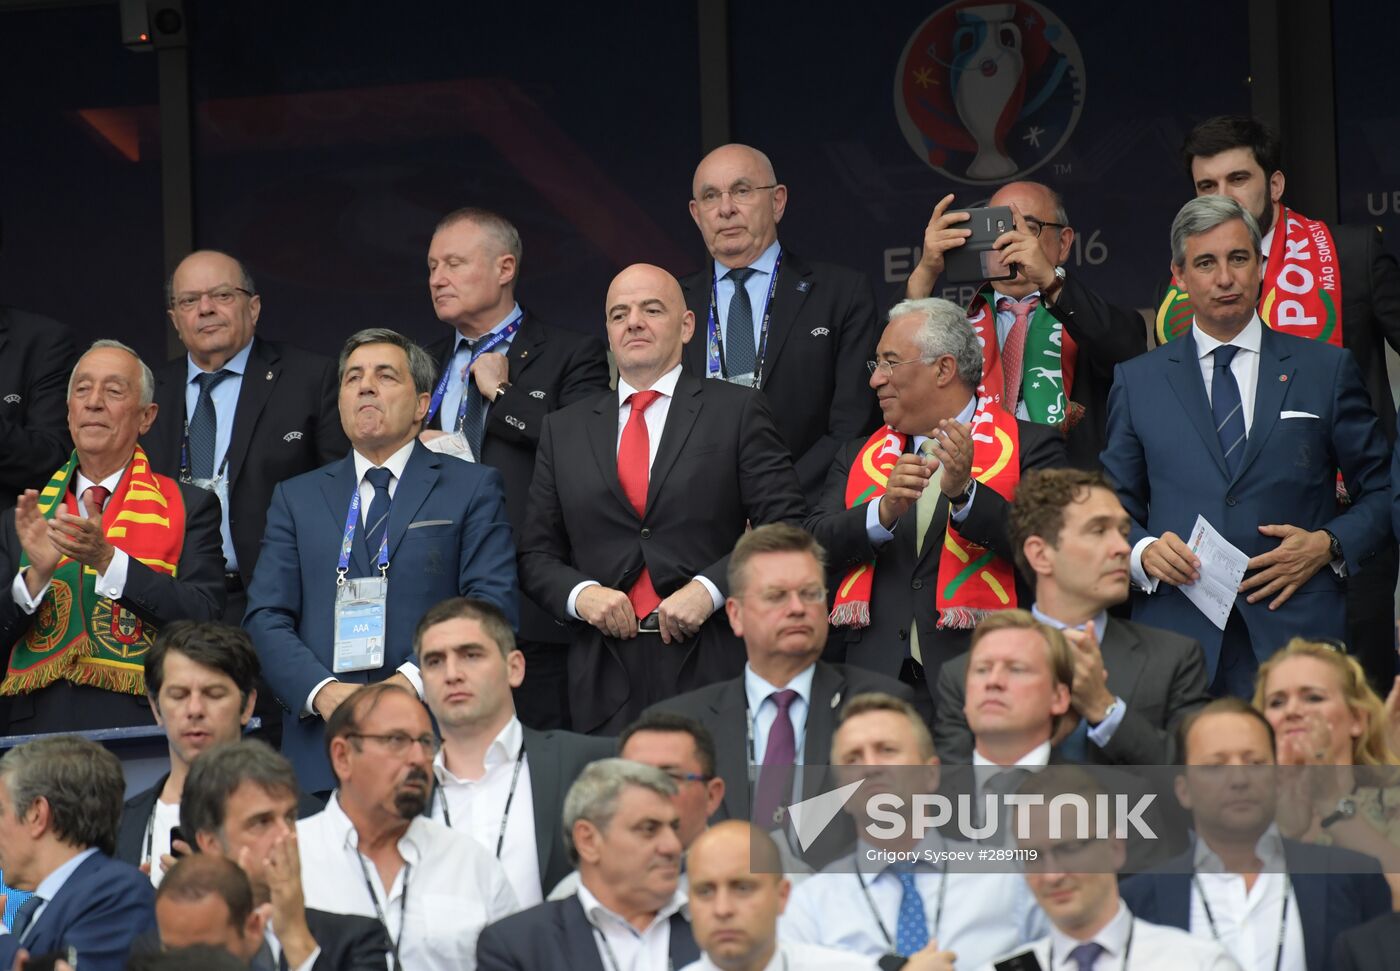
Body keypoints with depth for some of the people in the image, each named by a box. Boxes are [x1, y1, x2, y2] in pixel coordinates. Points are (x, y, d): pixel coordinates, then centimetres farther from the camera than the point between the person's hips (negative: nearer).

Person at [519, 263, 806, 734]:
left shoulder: (738, 412, 7)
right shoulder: (564, 429, 16)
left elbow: (785, 530, 0)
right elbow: (537, 554, 16)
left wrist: (709, 589, -13)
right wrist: (579, 593, -5)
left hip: (711, 668, -2)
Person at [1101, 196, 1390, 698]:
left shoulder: (1327, 369, 11)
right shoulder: (1137, 382, 14)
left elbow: (1381, 491, 13)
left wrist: (1330, 545, -4)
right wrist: (1144, 552, -5)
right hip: (1177, 636, 1)